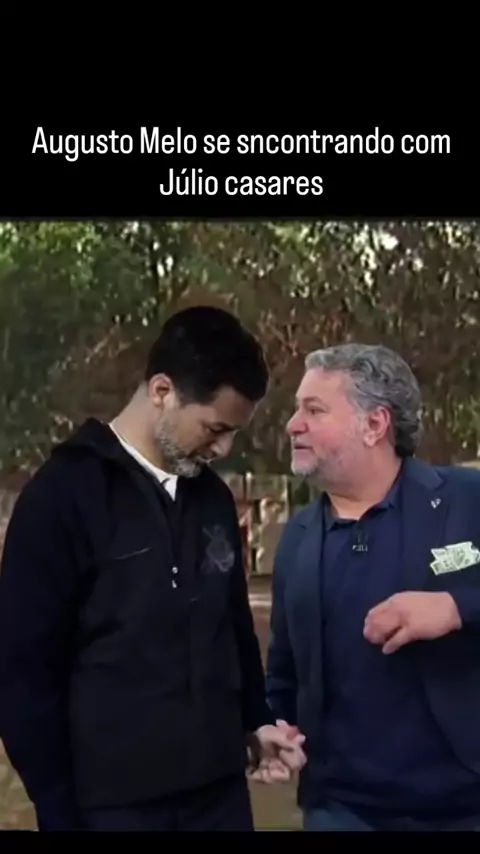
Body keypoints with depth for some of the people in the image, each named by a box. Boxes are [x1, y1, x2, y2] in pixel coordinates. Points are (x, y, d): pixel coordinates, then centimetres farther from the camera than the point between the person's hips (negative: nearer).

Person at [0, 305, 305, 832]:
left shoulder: (214, 498, 7)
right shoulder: (64, 494, -10)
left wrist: (254, 723, 7)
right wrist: (60, 809, -7)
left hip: (219, 788, 5)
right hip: (112, 799, -5)